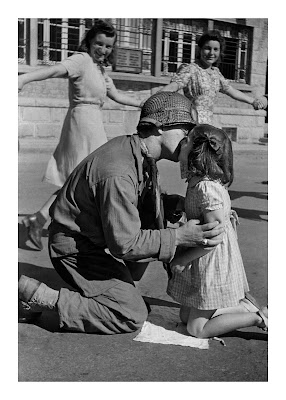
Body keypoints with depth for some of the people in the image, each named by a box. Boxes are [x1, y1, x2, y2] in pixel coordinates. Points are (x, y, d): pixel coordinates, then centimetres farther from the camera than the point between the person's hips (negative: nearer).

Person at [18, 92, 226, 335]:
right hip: (76, 248, -10)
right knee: (133, 317, -11)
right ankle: (41, 297, -8)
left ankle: (120, 288, 17)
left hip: (103, 238, 10)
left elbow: (149, 206, 12)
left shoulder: (140, 154, -1)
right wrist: (179, 236, -30)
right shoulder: (118, 173, -32)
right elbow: (124, 245, -29)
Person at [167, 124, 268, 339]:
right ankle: (244, 305, 22)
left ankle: (259, 317, 7)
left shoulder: (206, 187, -25)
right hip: (203, 265, 9)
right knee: (185, 316, 20)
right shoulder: (197, 181, 4)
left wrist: (182, 260, -17)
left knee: (197, 328, 2)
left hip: (213, 266, -9)